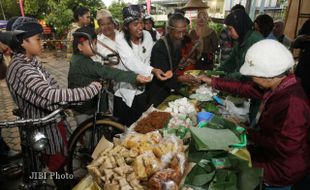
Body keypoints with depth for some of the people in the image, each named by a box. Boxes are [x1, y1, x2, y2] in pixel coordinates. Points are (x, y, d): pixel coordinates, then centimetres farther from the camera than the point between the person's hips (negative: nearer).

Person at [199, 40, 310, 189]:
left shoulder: (292, 103, -35)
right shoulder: (279, 85, -9)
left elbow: (287, 146, -31)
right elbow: (245, 89, 1)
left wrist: (251, 134, -19)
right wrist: (213, 82, 5)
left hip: (283, 168, -7)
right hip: (269, 150, 7)